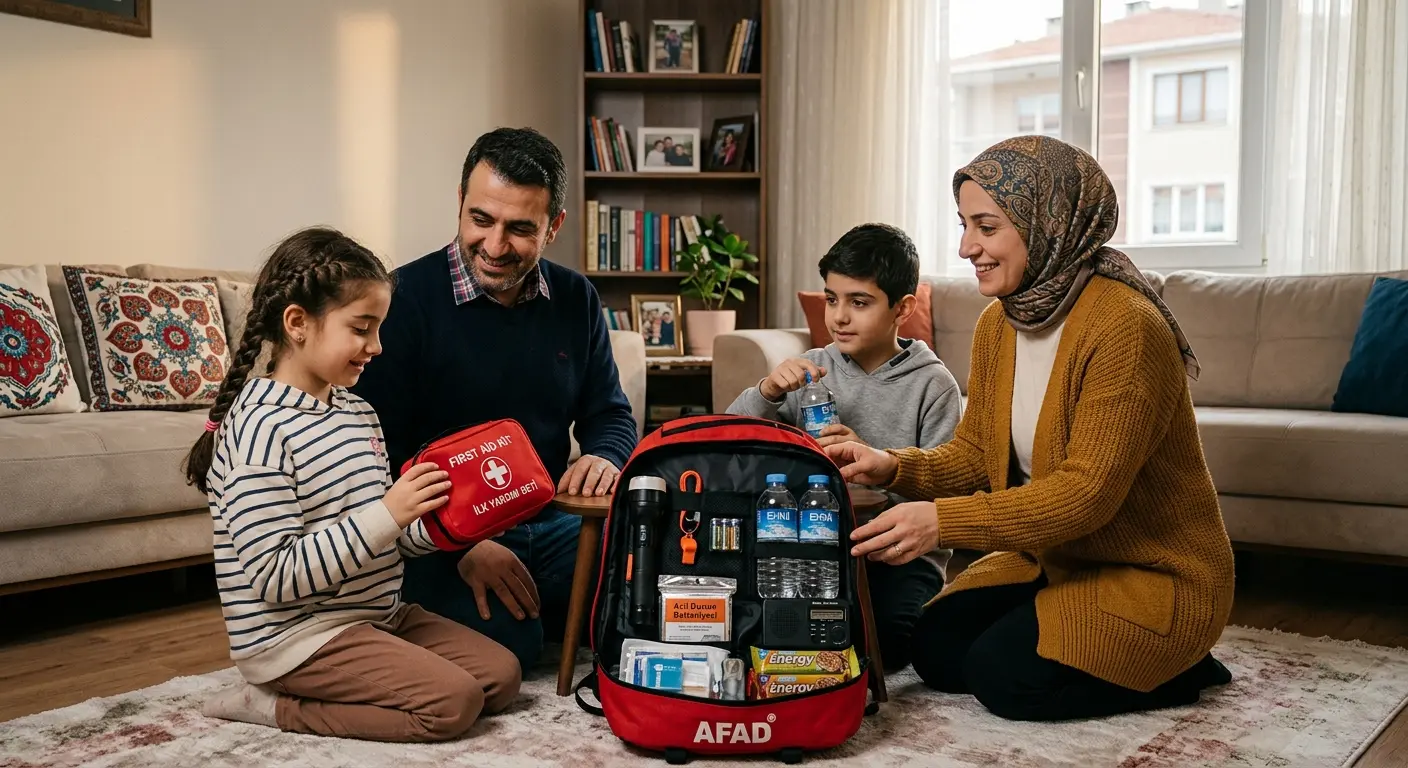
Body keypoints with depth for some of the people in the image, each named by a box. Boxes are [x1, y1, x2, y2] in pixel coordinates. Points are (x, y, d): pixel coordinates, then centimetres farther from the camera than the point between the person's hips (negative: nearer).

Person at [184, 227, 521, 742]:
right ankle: (274, 707, -4)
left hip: (375, 616, 9)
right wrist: (388, 514, -28)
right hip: (296, 637, -9)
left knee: (501, 675, 4)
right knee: (454, 701, -19)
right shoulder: (261, 428, -19)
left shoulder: (357, 413, 8)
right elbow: (276, 578, -24)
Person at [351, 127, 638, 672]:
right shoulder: (405, 299, -10)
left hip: (547, 522, 5)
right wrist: (461, 545, -20)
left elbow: (609, 414, 16)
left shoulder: (575, 300, 7)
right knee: (508, 641, -30)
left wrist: (604, 459, -10)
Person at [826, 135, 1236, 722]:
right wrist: (893, 467, -17)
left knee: (1005, 675, -19)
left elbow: (1088, 491, -30)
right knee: (936, 650, -5)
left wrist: (944, 520, -37)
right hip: (1052, 558, 8)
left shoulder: (1123, 325, -26)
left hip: (1156, 573, -7)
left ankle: (1175, 670, 3)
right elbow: (975, 454, 3)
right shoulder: (996, 325, 0)